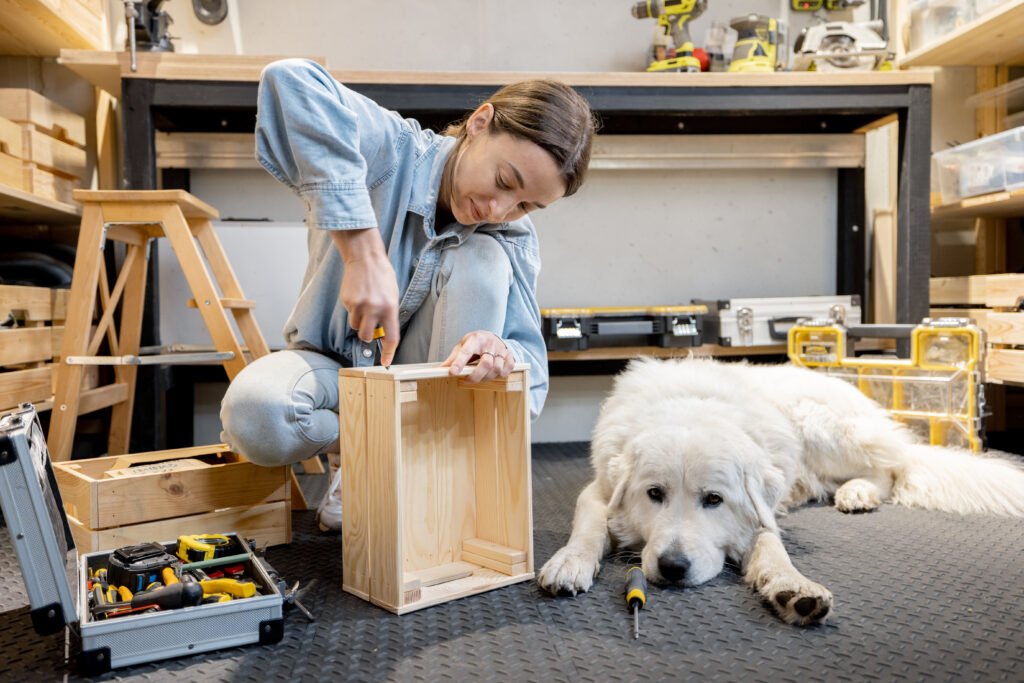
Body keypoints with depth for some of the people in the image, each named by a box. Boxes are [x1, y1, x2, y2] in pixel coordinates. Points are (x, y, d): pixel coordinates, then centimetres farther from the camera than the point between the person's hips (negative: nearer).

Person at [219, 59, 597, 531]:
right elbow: (291, 82, -43)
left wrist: (500, 355, -43)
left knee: (483, 261, -27)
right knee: (254, 416, -37)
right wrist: (364, 255, -49)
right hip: (335, 367, -2)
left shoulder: (513, 240, -11)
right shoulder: (394, 153, -22)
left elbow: (532, 374, -16)